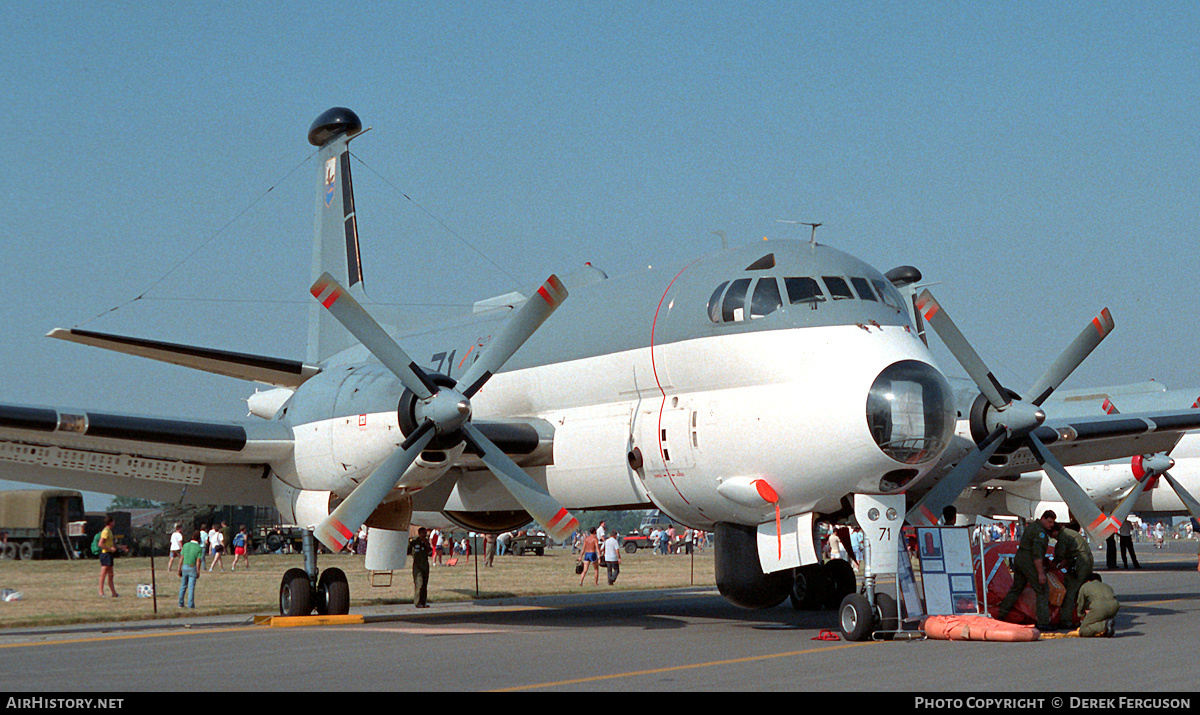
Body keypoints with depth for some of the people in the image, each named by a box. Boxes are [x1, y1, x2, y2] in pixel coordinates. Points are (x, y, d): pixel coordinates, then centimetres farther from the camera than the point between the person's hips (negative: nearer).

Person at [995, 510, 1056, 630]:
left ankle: (1001, 615, 23)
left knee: (1016, 589, 19)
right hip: (1030, 563, -10)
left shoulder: (1032, 525, 15)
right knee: (1042, 591, -4)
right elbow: (1037, 554, -24)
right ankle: (1043, 622, -8)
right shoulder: (1039, 532, -17)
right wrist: (1041, 573, -24)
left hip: (1019, 559, 10)